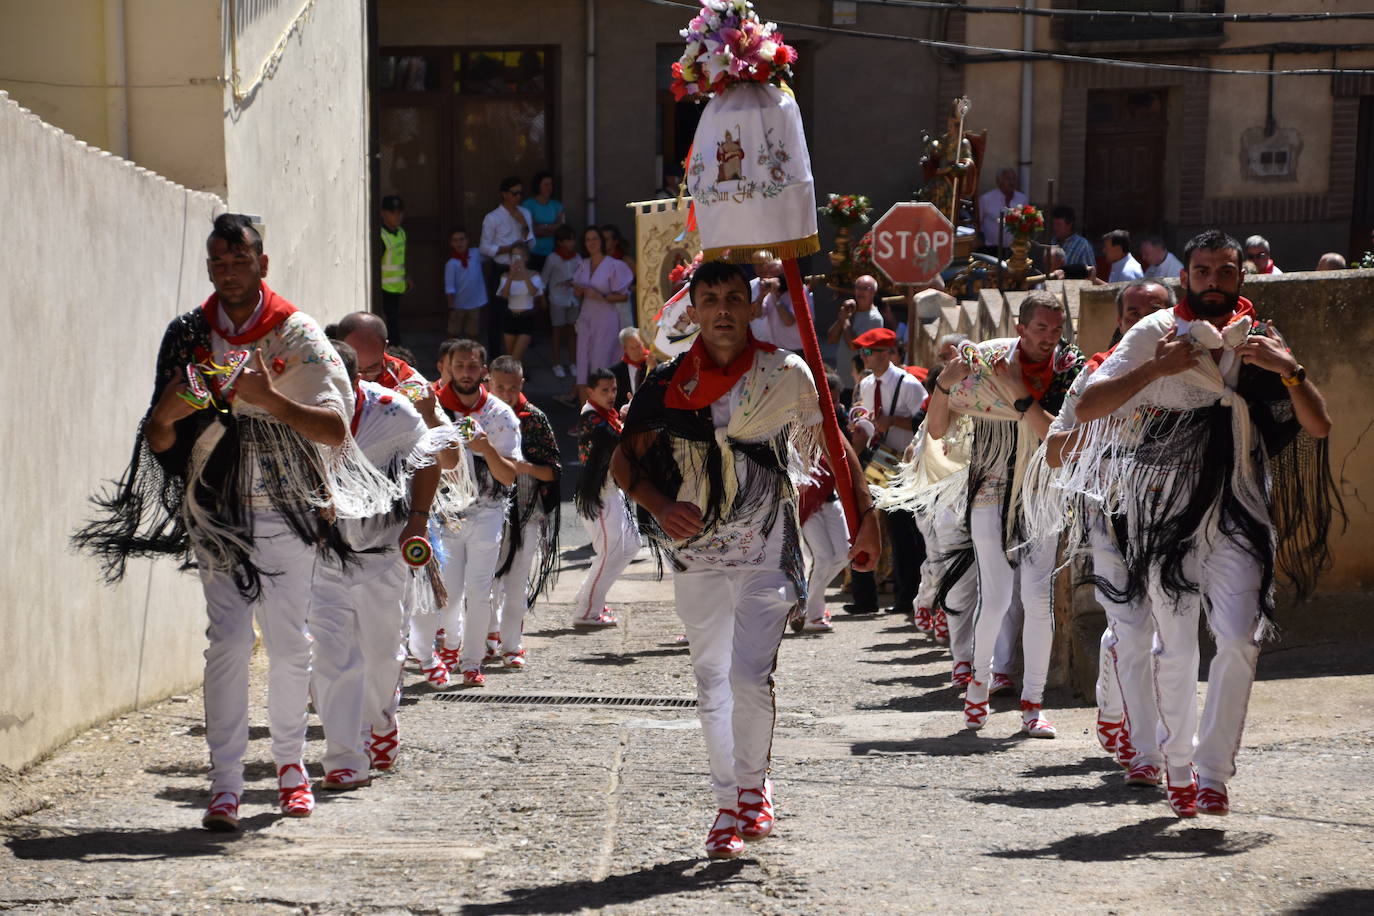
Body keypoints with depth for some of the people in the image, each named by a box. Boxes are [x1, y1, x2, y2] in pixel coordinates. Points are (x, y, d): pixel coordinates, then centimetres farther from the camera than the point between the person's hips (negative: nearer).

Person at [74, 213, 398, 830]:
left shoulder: (297, 335, -1)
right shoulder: (188, 337, 7)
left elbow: (335, 430, -10)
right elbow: (159, 443, 9)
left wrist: (269, 398, -24)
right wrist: (166, 416, -15)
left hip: (287, 511, -1)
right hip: (216, 511, 1)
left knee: (289, 642, 5)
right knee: (227, 640, -9)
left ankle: (290, 761, 24)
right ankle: (225, 784, -7)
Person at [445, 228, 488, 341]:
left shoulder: (476, 254, -3)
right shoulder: (451, 264, -13)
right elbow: (449, 288, -12)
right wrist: (451, 308, -15)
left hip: (476, 305, 3)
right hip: (458, 306, -3)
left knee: (473, 335, 13)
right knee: (453, 335, 8)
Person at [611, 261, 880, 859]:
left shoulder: (786, 374, -2)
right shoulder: (669, 384, 1)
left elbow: (834, 448, 7)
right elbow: (625, 460, 6)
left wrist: (866, 518, 2)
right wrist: (660, 506, -11)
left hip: (766, 550, -3)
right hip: (695, 551, 3)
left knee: (750, 676, -13)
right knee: (711, 682, 8)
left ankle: (754, 787, 10)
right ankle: (729, 804, 20)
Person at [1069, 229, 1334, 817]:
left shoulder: (1260, 342, 8)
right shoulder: (1155, 335, 3)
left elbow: (1318, 426, 5)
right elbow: (1087, 408, -4)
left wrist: (1289, 369, -11)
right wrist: (1155, 368, -15)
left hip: (1237, 514, 1)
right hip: (1166, 510, -1)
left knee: (1239, 641, -14)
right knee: (1174, 648, 5)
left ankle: (1213, 773, -5)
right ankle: (1178, 766, 23)